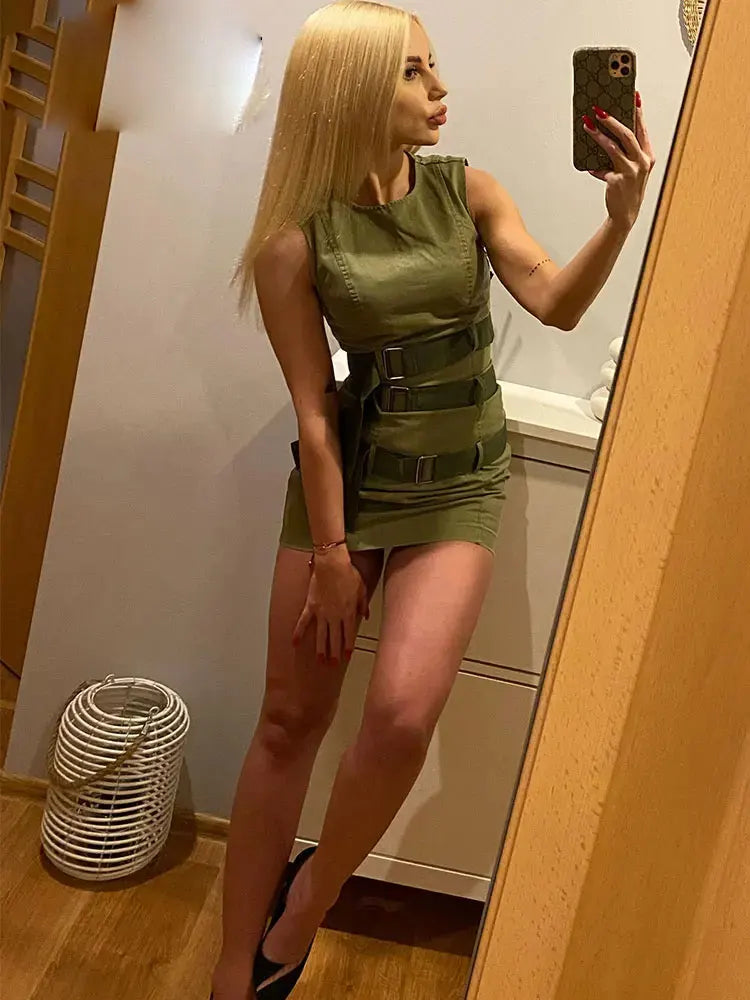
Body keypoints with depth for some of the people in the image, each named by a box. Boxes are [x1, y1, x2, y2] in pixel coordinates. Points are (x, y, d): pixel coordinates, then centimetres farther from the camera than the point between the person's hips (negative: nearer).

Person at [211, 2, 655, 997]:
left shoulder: (467, 190, -1)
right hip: (347, 474, -1)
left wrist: (620, 221, -29)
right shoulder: (296, 237, -8)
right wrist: (331, 554, -7)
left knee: (402, 713, -18)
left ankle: (310, 897, 14)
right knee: (289, 719, 5)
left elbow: (556, 304, -10)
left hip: (458, 484, 1)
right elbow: (314, 408, -9)